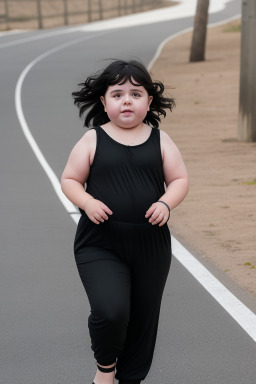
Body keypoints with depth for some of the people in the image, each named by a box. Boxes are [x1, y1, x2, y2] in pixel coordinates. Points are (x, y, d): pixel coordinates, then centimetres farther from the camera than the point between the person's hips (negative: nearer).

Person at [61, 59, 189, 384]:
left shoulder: (160, 140, 4)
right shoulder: (93, 140, -1)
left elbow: (179, 179, 7)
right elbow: (70, 180, 2)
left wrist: (166, 203, -13)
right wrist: (87, 202, -17)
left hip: (150, 245, 3)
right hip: (100, 247, -3)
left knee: (143, 317, 12)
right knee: (111, 311, -20)